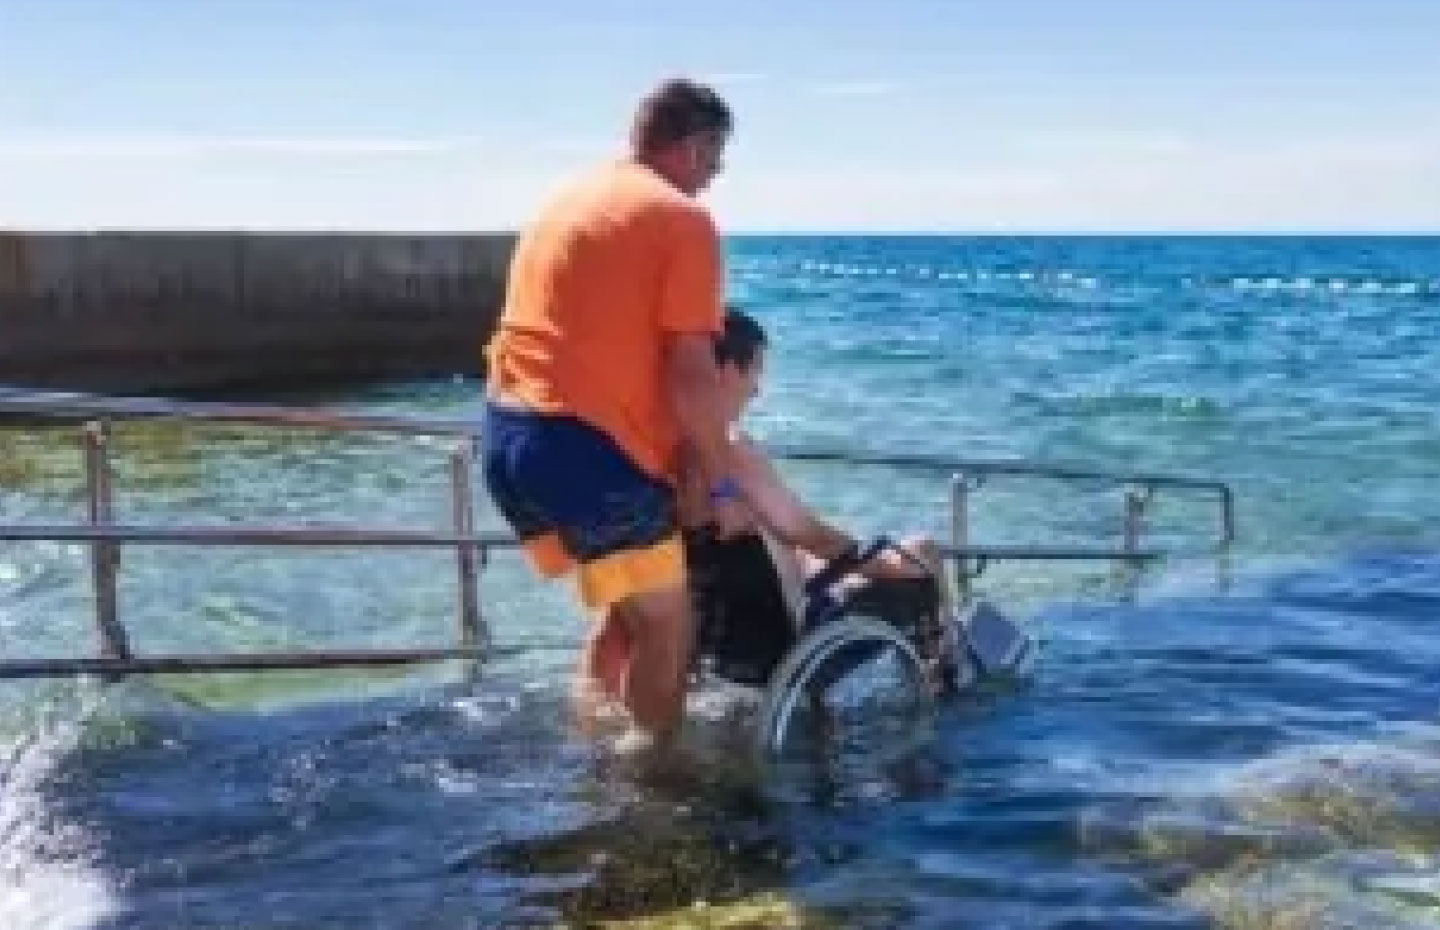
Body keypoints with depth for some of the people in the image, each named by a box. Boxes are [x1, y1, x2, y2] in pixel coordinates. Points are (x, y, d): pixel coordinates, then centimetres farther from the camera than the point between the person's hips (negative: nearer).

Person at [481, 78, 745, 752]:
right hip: (586, 443, -8)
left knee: (624, 600, 23)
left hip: (507, 432, 9)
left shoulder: (566, 202, 20)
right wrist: (721, 484, -1)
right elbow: (691, 374, -12)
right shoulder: (684, 222, -6)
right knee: (665, 623, 6)